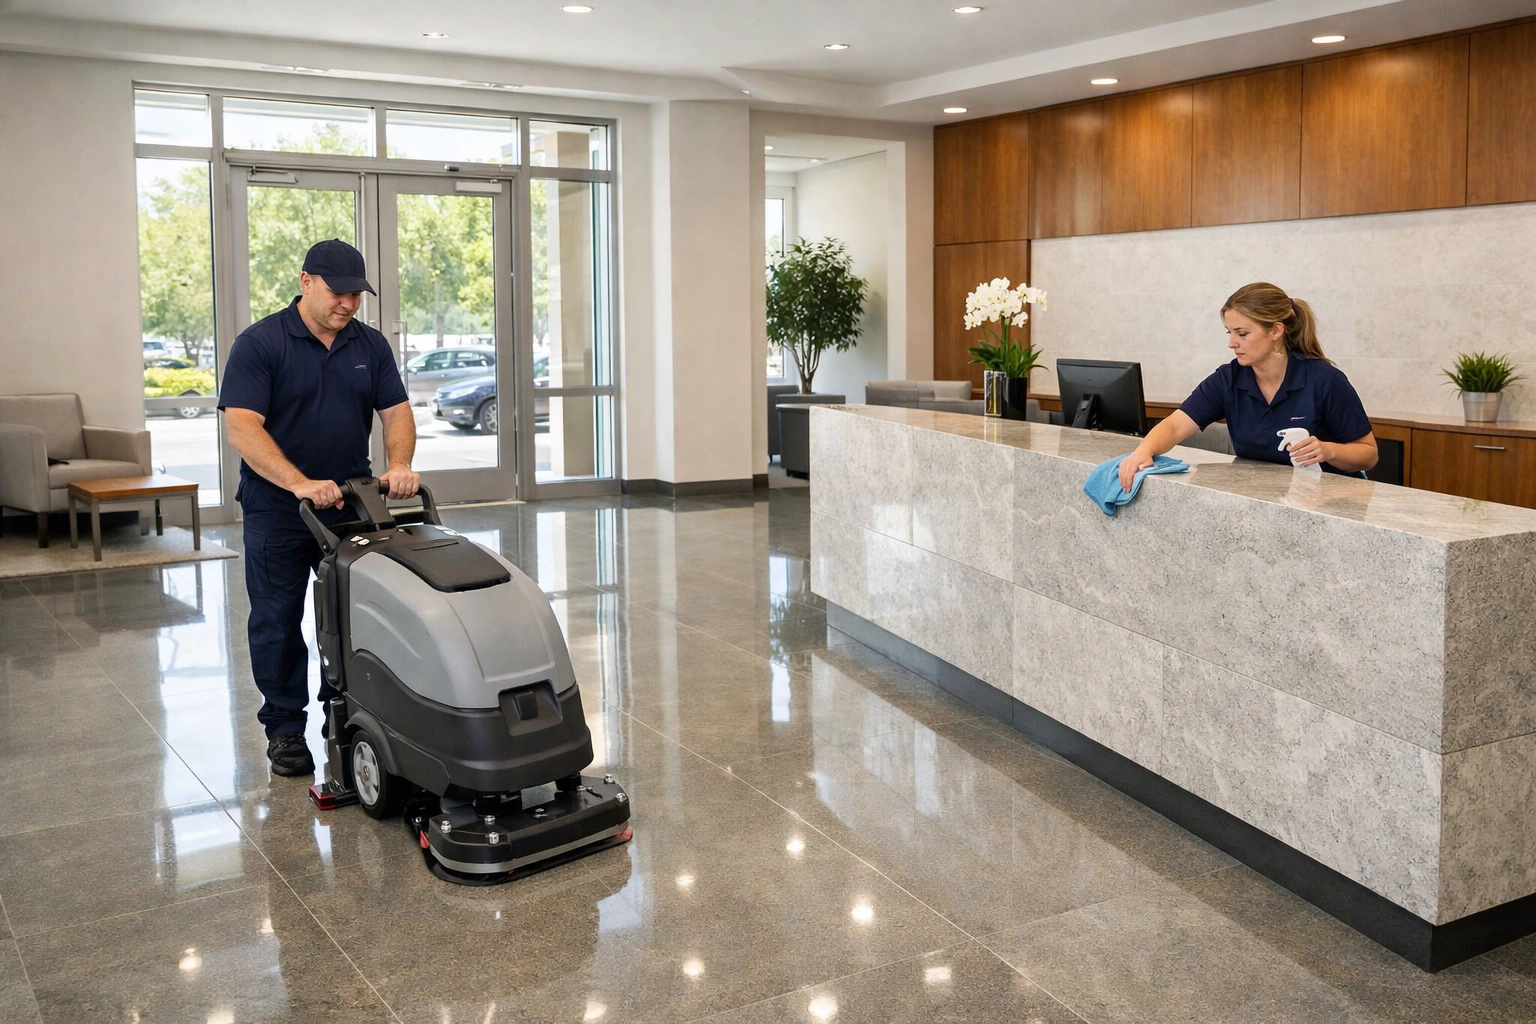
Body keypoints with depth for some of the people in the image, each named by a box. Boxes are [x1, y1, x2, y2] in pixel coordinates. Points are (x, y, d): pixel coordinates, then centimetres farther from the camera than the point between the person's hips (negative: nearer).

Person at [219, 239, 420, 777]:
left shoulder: (370, 345, 5)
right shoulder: (259, 343, -11)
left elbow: (396, 411, 3)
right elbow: (243, 427, -20)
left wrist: (399, 466, -18)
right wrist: (300, 484, -32)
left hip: (352, 504, 4)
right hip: (277, 510, -4)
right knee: (278, 622, 4)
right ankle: (284, 727, 16)